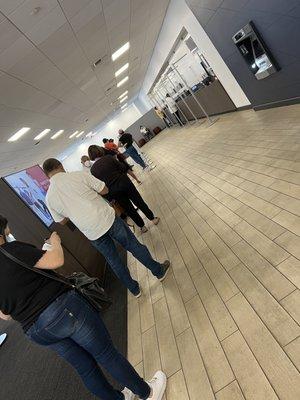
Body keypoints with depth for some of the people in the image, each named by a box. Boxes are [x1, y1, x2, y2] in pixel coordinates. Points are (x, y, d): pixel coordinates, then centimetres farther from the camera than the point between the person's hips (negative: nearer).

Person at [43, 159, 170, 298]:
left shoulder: (49, 198, 2)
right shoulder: (79, 175, -7)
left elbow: (62, 221, 14)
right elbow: (104, 190, -2)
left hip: (91, 233, 3)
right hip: (107, 219, -2)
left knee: (113, 260, 21)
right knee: (134, 246, 16)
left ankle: (134, 289, 38)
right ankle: (159, 271, 33)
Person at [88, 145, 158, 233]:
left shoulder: (92, 170, -1)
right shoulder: (108, 158, -6)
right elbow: (123, 167, -7)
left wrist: (110, 197, 11)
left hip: (113, 191, 2)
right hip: (124, 182, -1)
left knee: (128, 209, 16)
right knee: (139, 201, 14)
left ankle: (142, 227, 29)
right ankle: (153, 218, 27)